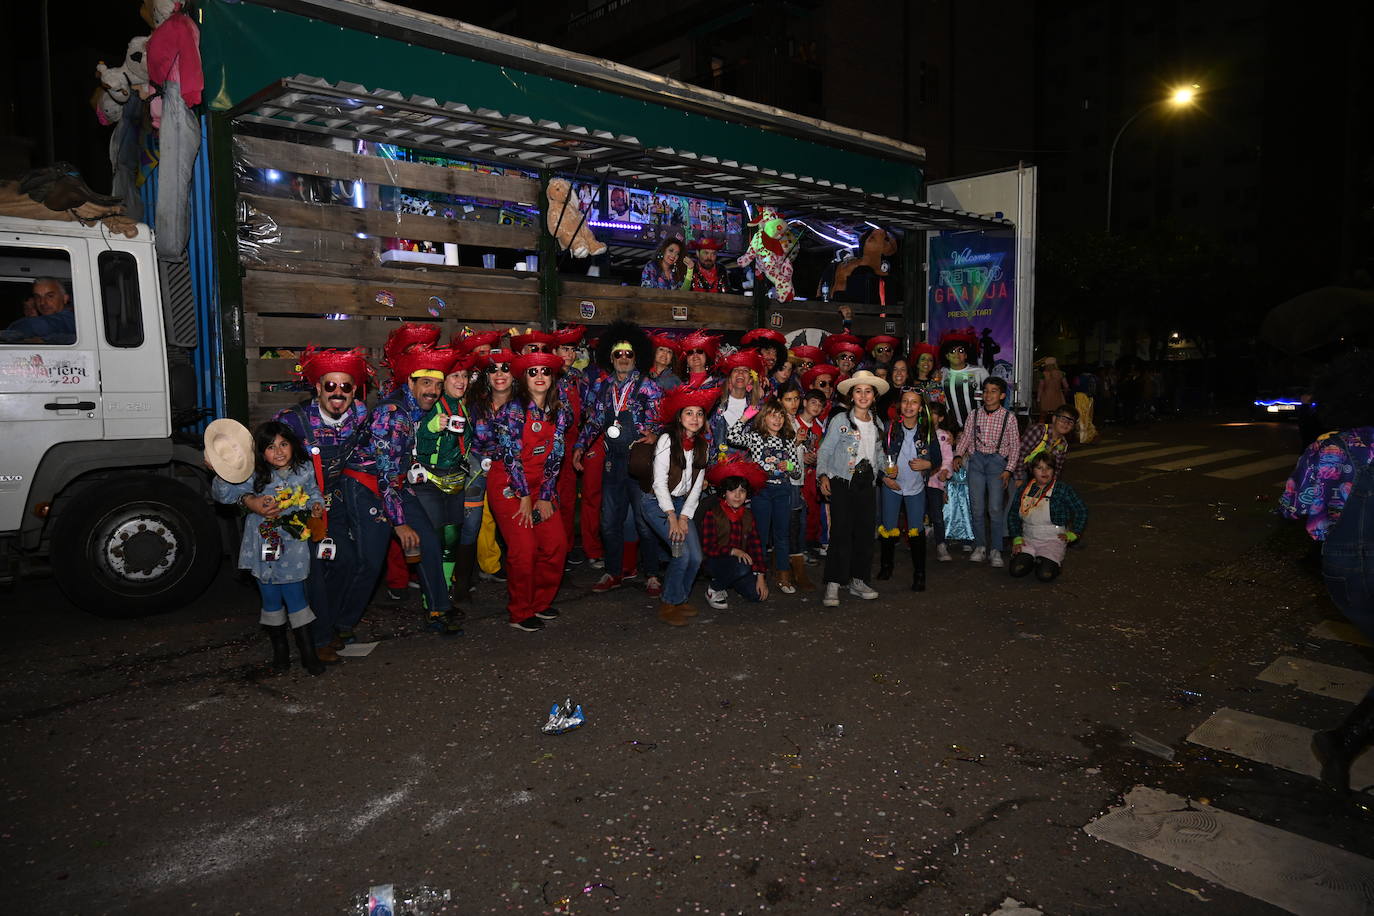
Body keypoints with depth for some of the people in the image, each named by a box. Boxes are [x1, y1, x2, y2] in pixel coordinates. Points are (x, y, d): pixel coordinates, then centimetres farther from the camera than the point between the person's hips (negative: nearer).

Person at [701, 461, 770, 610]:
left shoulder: (748, 516, 6)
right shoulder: (712, 514, -12)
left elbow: (756, 546, 3)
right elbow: (707, 549, -16)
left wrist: (760, 576, -5)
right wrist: (733, 551, -28)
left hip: (741, 560, 6)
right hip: (714, 562, -6)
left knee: (758, 594, -14)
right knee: (743, 567, -35)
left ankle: (728, 584, 15)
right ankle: (714, 589, -8)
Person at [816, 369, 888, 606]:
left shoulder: (878, 424, 13)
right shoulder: (840, 420, -3)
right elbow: (825, 450, -5)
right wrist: (823, 476, -17)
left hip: (866, 483, 5)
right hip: (842, 482, -5)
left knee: (866, 532, 6)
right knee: (841, 533, -10)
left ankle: (858, 581, 17)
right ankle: (833, 586, -6)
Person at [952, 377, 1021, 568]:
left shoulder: (1009, 417, 2)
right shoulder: (975, 415, 9)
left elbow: (1015, 446, 3)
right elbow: (966, 437, 11)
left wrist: (1009, 469, -6)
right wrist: (958, 455, -6)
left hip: (997, 461, -2)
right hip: (976, 460, 3)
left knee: (995, 508, -8)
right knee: (977, 507, 3)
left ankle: (995, 550, 1)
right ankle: (980, 546, 14)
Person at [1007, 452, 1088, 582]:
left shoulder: (1063, 489, -5)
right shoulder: (1023, 489, 6)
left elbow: (1082, 511, 1)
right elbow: (1013, 515, 12)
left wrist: (1072, 534, -1)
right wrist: (1017, 539, 0)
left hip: (1053, 540, -3)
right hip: (1028, 540, 3)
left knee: (1045, 575, -25)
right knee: (1016, 570, -20)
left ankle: (1056, 562, 11)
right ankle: (1033, 559, 14)